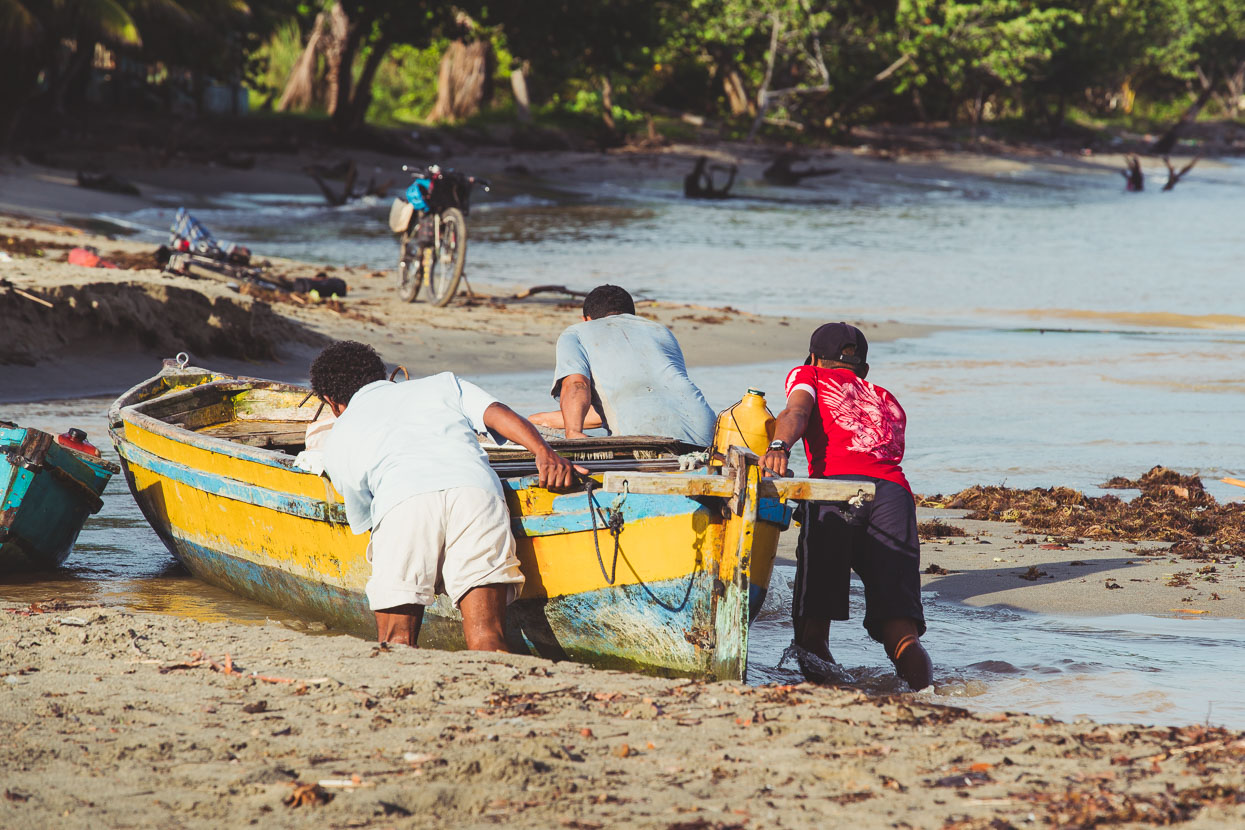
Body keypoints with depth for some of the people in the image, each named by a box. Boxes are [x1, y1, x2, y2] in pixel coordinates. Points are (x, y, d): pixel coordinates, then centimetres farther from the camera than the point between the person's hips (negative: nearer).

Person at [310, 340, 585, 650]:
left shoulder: (338, 440, 35)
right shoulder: (441, 384, 36)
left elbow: (361, 520, 34)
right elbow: (497, 413, 18)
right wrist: (545, 453, 4)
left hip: (401, 503, -1)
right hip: (477, 489, 1)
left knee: (397, 645, 2)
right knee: (487, 640, -7)